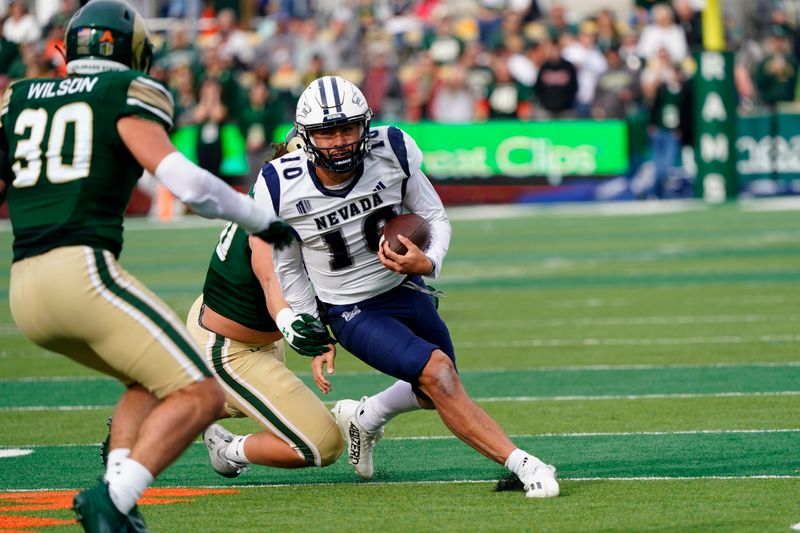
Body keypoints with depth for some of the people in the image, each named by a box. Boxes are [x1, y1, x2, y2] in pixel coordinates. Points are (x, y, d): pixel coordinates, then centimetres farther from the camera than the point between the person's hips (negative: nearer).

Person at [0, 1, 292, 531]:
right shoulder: (129, 94, 3)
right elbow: (181, 179, -9)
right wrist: (263, 220, 3)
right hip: (81, 269, -7)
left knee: (153, 380, 24)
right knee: (200, 397, -4)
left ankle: (117, 490, 2)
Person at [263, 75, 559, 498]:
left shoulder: (392, 151, -18)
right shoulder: (281, 188, -20)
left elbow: (434, 218, -5)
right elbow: (287, 269, -4)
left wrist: (428, 262, -27)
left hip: (406, 290, 4)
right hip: (350, 311, -4)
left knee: (436, 394, 18)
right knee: (438, 373, -25)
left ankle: (364, 418, 45)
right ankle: (520, 464, -22)